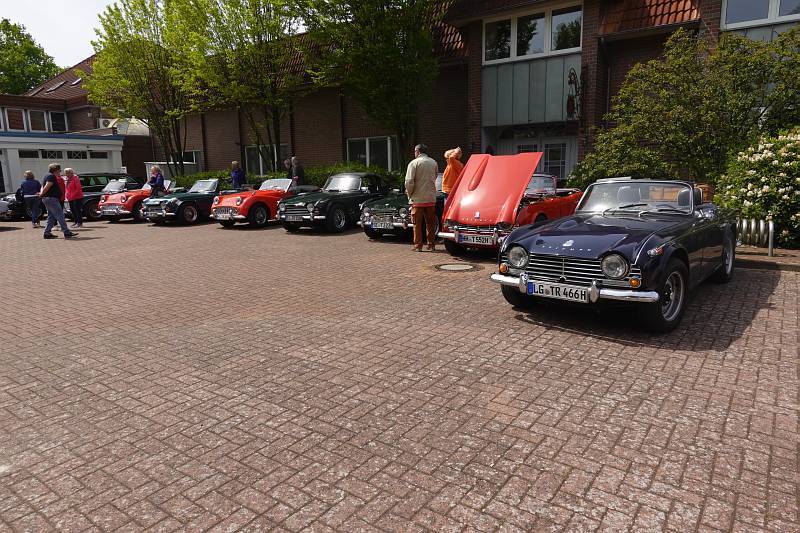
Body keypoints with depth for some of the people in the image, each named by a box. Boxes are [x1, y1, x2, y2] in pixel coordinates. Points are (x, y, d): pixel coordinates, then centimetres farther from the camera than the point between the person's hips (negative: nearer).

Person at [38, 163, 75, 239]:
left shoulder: (48, 176, 21)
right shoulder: (52, 177, -12)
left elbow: (43, 187, 21)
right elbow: (47, 187, -21)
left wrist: (41, 193, 6)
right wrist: (41, 194, -9)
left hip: (47, 199, 11)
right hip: (51, 198, -11)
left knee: (51, 217, 13)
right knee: (60, 216, -10)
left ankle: (47, 233, 13)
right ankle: (66, 233, -12)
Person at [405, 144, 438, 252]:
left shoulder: (414, 163, -8)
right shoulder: (434, 163, 8)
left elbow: (409, 182, -14)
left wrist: (409, 194, 0)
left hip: (418, 198, -4)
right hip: (431, 198, 4)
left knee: (417, 223, 4)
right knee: (431, 223, 11)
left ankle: (418, 245, 6)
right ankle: (431, 245, 15)